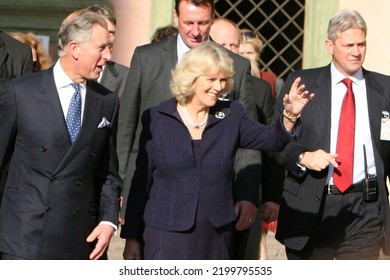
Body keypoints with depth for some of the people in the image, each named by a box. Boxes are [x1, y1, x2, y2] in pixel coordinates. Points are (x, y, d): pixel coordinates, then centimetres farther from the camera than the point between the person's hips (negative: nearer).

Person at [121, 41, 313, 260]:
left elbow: (271, 139, -7)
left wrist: (290, 116, -28)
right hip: (167, 238, -2)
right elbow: (141, 180, 3)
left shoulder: (232, 115, 8)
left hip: (216, 239, 3)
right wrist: (131, 237, 2)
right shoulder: (156, 118, 2)